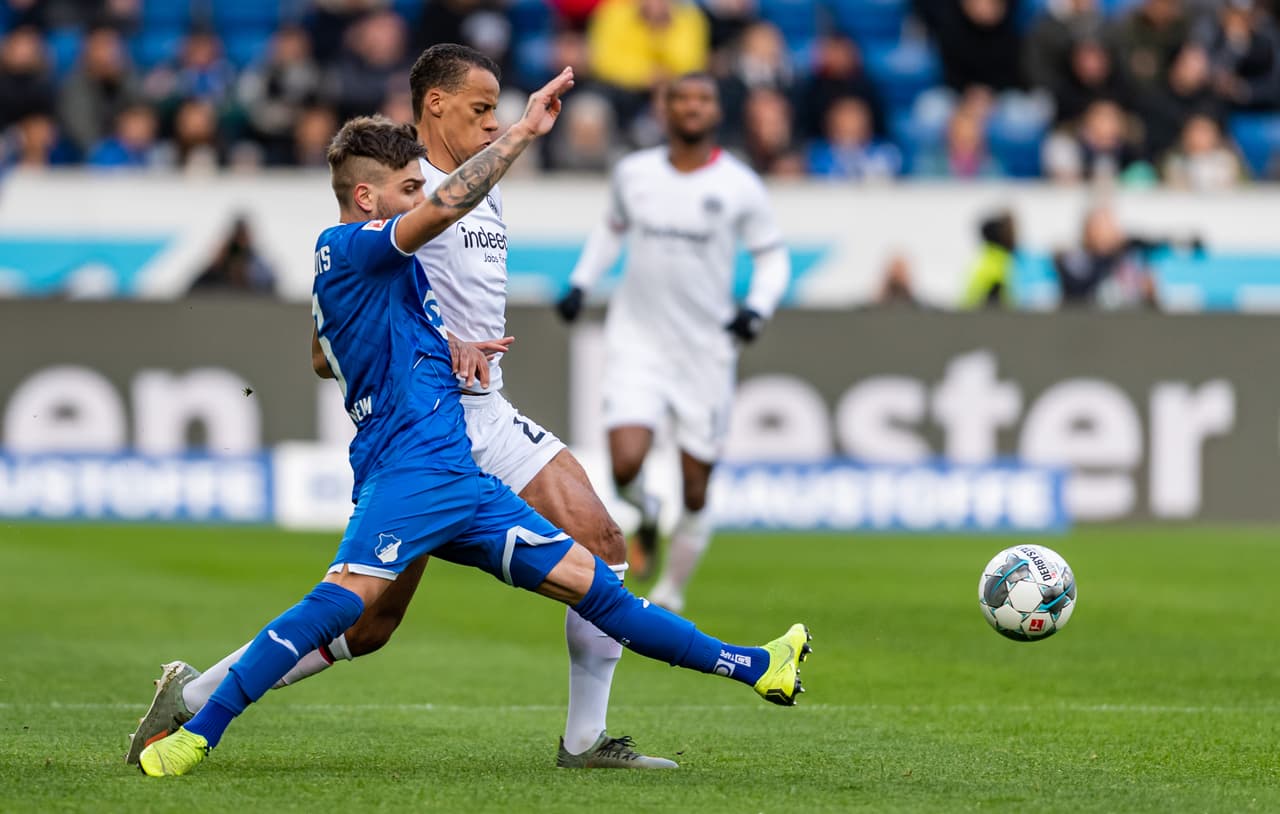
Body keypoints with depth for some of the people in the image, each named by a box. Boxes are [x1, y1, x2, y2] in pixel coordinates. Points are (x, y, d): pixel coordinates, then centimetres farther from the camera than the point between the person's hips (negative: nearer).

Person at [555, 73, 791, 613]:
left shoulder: (740, 186, -4)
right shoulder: (633, 173, 2)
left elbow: (772, 256, 6)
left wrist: (757, 308, -12)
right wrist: (580, 283, 9)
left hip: (707, 350, 0)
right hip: (637, 341, 0)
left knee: (695, 493, 2)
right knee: (627, 465, -20)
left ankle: (669, 598, 23)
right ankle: (646, 519, 17)